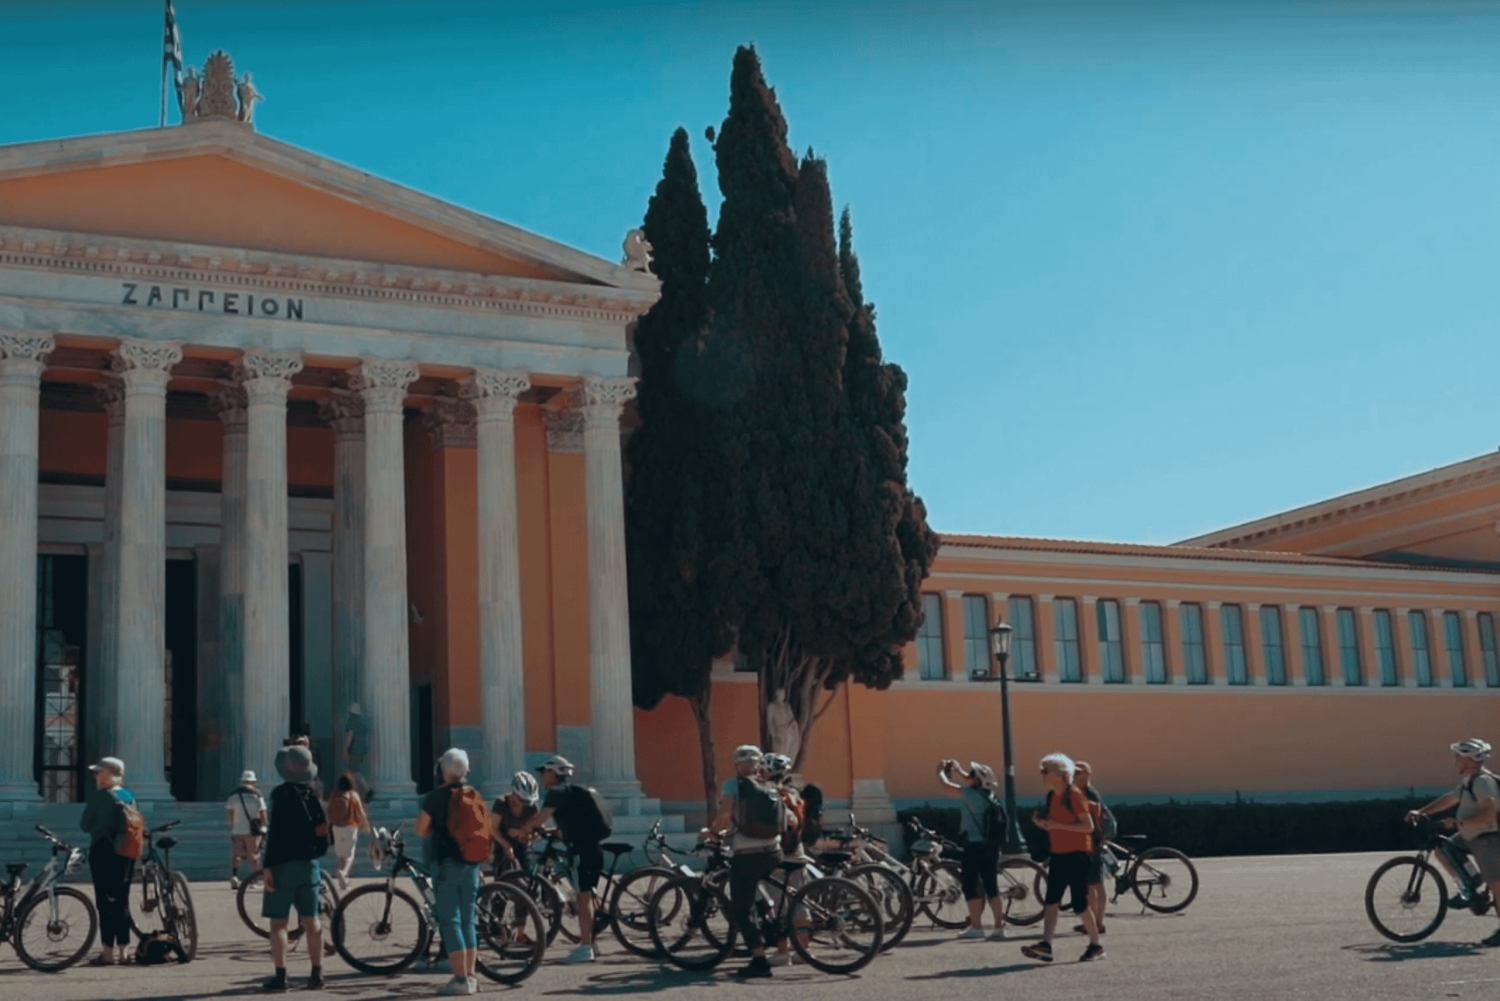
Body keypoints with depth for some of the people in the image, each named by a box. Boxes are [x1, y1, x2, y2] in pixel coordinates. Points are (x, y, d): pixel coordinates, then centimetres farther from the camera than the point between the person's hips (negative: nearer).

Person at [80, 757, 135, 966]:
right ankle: (122, 951, 15)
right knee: (122, 901, 11)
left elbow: (84, 825, -6)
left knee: (105, 902, -3)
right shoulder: (129, 796, 9)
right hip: (125, 853, 7)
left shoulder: (99, 795, -11)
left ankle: (108, 953, -2)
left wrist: (95, 827, 10)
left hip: (103, 852, -7)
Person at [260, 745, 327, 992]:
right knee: (311, 921, 10)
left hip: (284, 864, -6)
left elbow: (275, 832, -16)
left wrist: (267, 866, -16)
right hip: (309, 863, 6)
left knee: (278, 922, -1)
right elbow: (322, 830, 10)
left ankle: (280, 976, -3)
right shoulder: (314, 794, 8)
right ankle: (316, 974, 11)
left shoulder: (282, 793, -11)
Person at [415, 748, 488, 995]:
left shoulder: (436, 797, -9)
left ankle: (461, 980, -8)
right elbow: (484, 830, 13)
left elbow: (421, 830, -7)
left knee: (450, 921, -3)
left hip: (446, 864, -6)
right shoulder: (475, 796, 8)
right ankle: (471, 976, 16)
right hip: (471, 864, 6)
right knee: (467, 921, 14)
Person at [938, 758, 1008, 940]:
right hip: (991, 846, 8)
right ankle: (999, 926, 8)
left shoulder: (971, 794, -14)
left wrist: (941, 772, 12)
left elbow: (945, 784, -7)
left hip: (974, 846, -8)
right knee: (991, 887, 9)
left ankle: (976, 926, 1)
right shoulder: (988, 795, 9)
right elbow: (969, 783, 30)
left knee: (971, 886, 1)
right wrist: (957, 770, 33)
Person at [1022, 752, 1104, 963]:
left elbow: (1088, 826, -17)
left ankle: (1096, 946, 10)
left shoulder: (1074, 796, -12)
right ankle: (1045, 945, -9)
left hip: (1076, 856, -8)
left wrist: (1057, 825, -23)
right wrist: (1042, 822, -1)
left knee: (1080, 904, -3)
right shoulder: (1052, 796, 12)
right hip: (1058, 855, 8)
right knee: (1051, 901, -3)